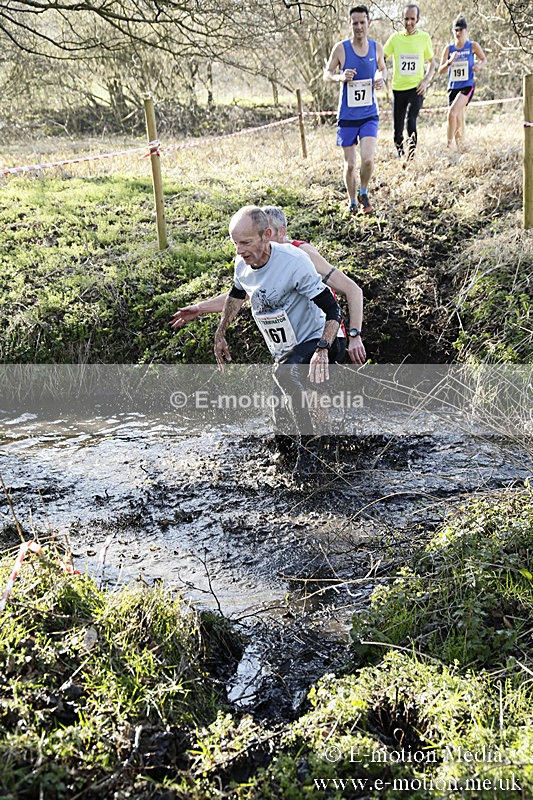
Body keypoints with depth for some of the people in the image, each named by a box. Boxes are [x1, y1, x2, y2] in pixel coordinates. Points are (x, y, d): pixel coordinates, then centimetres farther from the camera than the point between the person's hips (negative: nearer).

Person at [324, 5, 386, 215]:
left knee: (367, 159, -16)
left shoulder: (377, 47, 3)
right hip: (347, 116, -1)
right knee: (350, 165, 4)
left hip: (369, 114, 1)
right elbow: (327, 74, 4)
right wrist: (341, 77, -18)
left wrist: (382, 79, -3)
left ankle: (363, 193, 12)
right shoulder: (341, 48, -5)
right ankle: (352, 201, 27)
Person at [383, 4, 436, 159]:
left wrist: (426, 80, -4)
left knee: (411, 121, -23)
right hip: (398, 88, 2)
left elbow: (432, 62, 12)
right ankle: (400, 156, 26)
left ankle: (411, 157, -18)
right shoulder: (395, 38, 1)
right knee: (397, 131, 5)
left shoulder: (424, 38, 2)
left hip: (416, 88, -1)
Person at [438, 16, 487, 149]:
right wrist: (450, 61, -18)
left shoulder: (472, 46, 1)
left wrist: (479, 65, -8)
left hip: (467, 87, -4)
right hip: (453, 87, 4)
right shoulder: (448, 48, 5)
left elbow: (484, 59, 15)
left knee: (452, 113, -25)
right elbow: (440, 71, 1)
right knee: (458, 123, 10)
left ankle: (449, 144, -18)